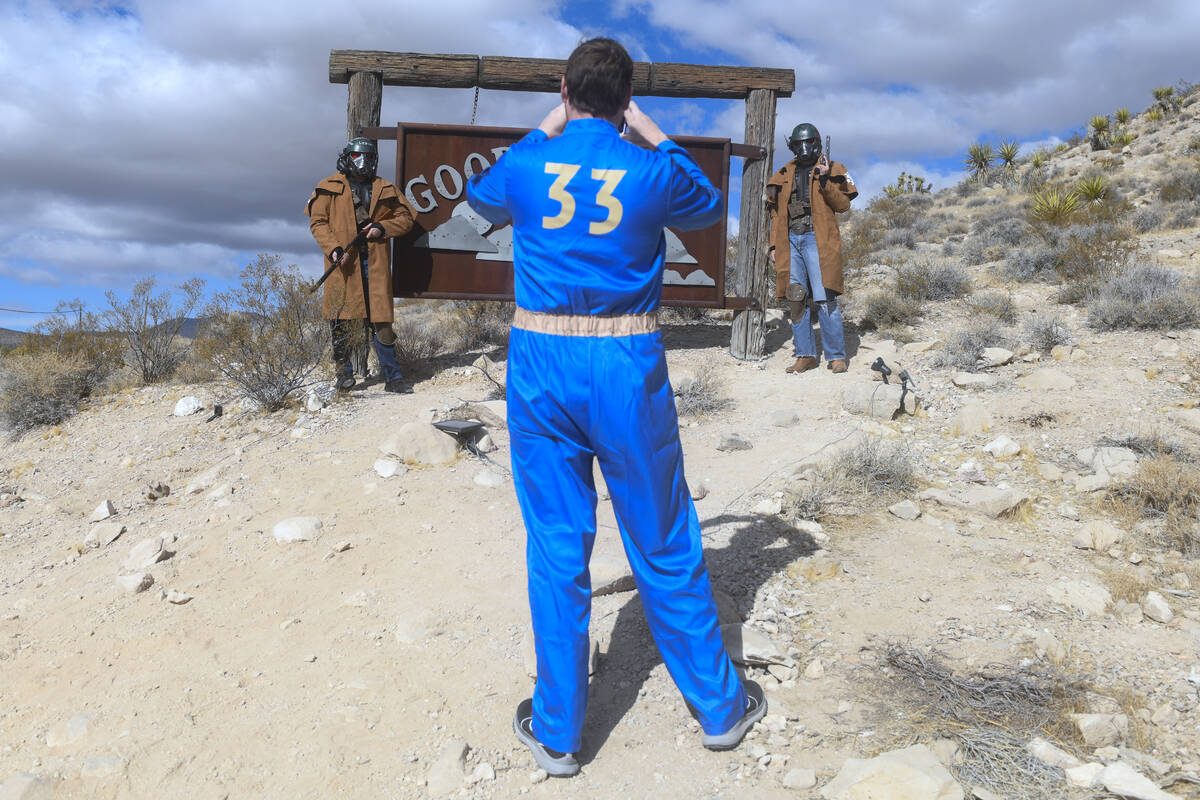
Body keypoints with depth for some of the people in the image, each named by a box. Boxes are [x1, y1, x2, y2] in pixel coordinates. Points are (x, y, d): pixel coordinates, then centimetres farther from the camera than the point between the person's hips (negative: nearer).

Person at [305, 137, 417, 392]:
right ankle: (344, 371, 13)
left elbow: (405, 218, 15)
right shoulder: (330, 187, 8)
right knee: (341, 316, -1)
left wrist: (382, 227, -3)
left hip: (375, 260, 1)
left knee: (381, 318, -1)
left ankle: (392, 376, 3)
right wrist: (334, 249, -13)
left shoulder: (384, 189, 15)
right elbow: (318, 222, 3)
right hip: (343, 260, -1)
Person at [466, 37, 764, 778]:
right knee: (665, 545, 11)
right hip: (628, 367, -1)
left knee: (556, 549, 10)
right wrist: (656, 138, 20)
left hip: (541, 363, 1)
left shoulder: (527, 166, -1)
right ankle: (720, 706, 29)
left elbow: (481, 197, 24)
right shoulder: (653, 172, -4)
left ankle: (557, 730, 22)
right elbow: (711, 206, 18)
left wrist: (542, 133, 25)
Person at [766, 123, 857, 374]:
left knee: (824, 299, -11)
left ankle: (836, 356, -2)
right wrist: (773, 245, 12)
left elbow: (843, 205, -4)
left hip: (817, 239, -5)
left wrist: (825, 179, -14)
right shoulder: (784, 174, 18)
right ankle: (805, 355, 11)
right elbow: (777, 213, 19)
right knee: (796, 299, 4)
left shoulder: (831, 170, 6)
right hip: (790, 240, 5)